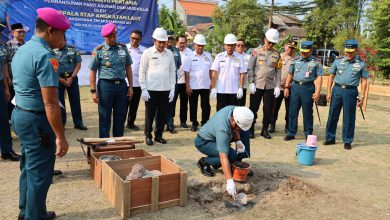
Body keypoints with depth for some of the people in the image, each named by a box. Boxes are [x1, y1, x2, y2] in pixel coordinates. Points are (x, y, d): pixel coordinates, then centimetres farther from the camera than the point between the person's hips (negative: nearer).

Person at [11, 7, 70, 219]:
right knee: (39, 173, 4)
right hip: (36, 120, -10)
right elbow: (50, 103, -25)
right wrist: (60, 136, -22)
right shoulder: (45, 55, -21)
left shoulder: (21, 50, 10)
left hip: (20, 114, 10)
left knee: (28, 168, 21)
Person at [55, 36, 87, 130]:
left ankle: (78, 123, 11)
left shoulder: (73, 49, 1)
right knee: (59, 101, 6)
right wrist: (61, 79, -9)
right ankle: (60, 123, 17)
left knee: (75, 100, 4)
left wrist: (71, 77, -9)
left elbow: (78, 64, -1)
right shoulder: (53, 51, -1)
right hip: (58, 78, 0)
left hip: (72, 77, 0)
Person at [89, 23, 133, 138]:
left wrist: (131, 86, 7)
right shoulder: (99, 50, -3)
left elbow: (128, 68, 12)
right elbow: (92, 71, -3)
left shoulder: (123, 48, 7)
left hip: (121, 85, 3)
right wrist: (93, 91, -7)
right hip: (105, 85, -3)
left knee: (120, 117, 10)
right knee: (105, 118, 5)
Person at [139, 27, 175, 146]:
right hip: (151, 89, -3)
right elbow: (142, 72, -2)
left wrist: (172, 89, 5)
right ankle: (148, 136, 20)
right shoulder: (147, 53, -2)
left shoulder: (169, 54, 7)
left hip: (165, 89, 3)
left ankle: (159, 135, 24)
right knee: (150, 114, 6)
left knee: (162, 114, 9)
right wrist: (143, 89, -8)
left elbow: (172, 72, 9)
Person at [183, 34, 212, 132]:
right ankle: (194, 123, 23)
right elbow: (187, 72, -3)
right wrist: (187, 86, -7)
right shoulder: (190, 56, -1)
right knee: (193, 106, 9)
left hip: (205, 86, 1)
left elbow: (211, 70, 9)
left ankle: (205, 124, 15)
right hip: (193, 86, -1)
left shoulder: (208, 56, 6)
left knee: (206, 106, 3)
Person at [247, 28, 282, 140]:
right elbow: (250, 68, -1)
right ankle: (251, 129, 14)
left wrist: (277, 86, 0)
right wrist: (251, 82, -9)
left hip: (270, 86, 2)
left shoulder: (277, 55, 8)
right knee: (253, 108, 2)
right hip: (257, 85, -2)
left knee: (268, 109, 6)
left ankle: (265, 130, 19)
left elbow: (278, 71, 7)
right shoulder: (257, 51, 1)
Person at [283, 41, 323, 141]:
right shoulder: (295, 61, 11)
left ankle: (308, 134, 16)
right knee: (292, 111, 4)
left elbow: (319, 77, -2)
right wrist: (286, 87, 9)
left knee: (307, 112, 4)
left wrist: (317, 91, -11)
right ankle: (291, 133, 13)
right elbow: (290, 74, 16)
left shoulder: (316, 62, 1)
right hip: (295, 86, 3)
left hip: (308, 87, -3)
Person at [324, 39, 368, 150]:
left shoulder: (361, 64, 1)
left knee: (349, 118, 3)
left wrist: (361, 96, -2)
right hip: (337, 90, 2)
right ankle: (330, 138, 20)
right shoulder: (338, 61, 4)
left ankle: (347, 141, 15)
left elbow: (364, 80, 4)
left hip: (351, 92, -2)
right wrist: (329, 92, 3)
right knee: (332, 115, 7)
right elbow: (331, 77, 8)